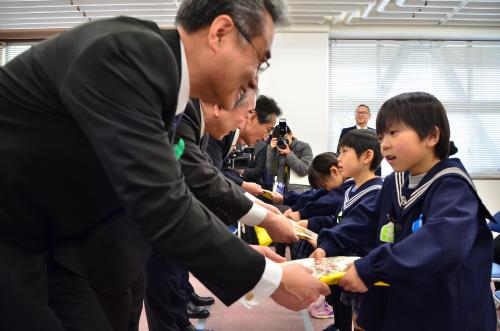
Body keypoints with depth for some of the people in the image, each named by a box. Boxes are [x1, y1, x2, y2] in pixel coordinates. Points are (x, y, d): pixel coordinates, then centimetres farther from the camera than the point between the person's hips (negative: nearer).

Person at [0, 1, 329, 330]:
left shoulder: (154, 65, 4)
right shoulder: (124, 51, -24)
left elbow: (170, 194, 11)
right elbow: (163, 208, -28)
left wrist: (240, 254, 7)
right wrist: (272, 279, -18)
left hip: (32, 240, 8)